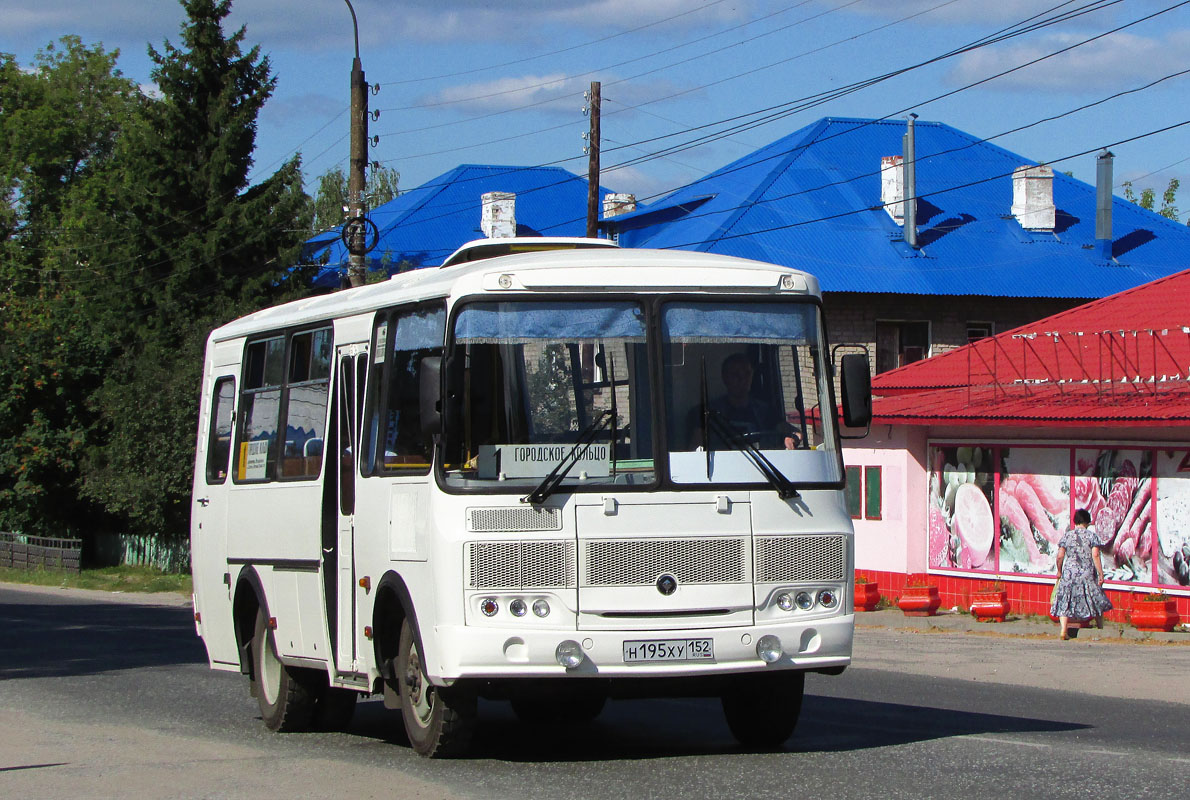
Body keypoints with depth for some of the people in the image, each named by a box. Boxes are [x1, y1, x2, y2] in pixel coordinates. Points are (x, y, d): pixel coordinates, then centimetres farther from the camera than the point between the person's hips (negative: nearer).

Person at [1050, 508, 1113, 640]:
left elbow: (1060, 556, -3)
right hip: (1088, 574, -1)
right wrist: (1100, 574, -6)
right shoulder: (1091, 535, -4)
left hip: (1069, 573, 1)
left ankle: (1064, 630, -9)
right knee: (1097, 602, 16)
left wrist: (1059, 571, 12)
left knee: (1065, 603, 4)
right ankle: (1100, 628, 25)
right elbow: (1095, 556, -10)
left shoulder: (1066, 536, 1)